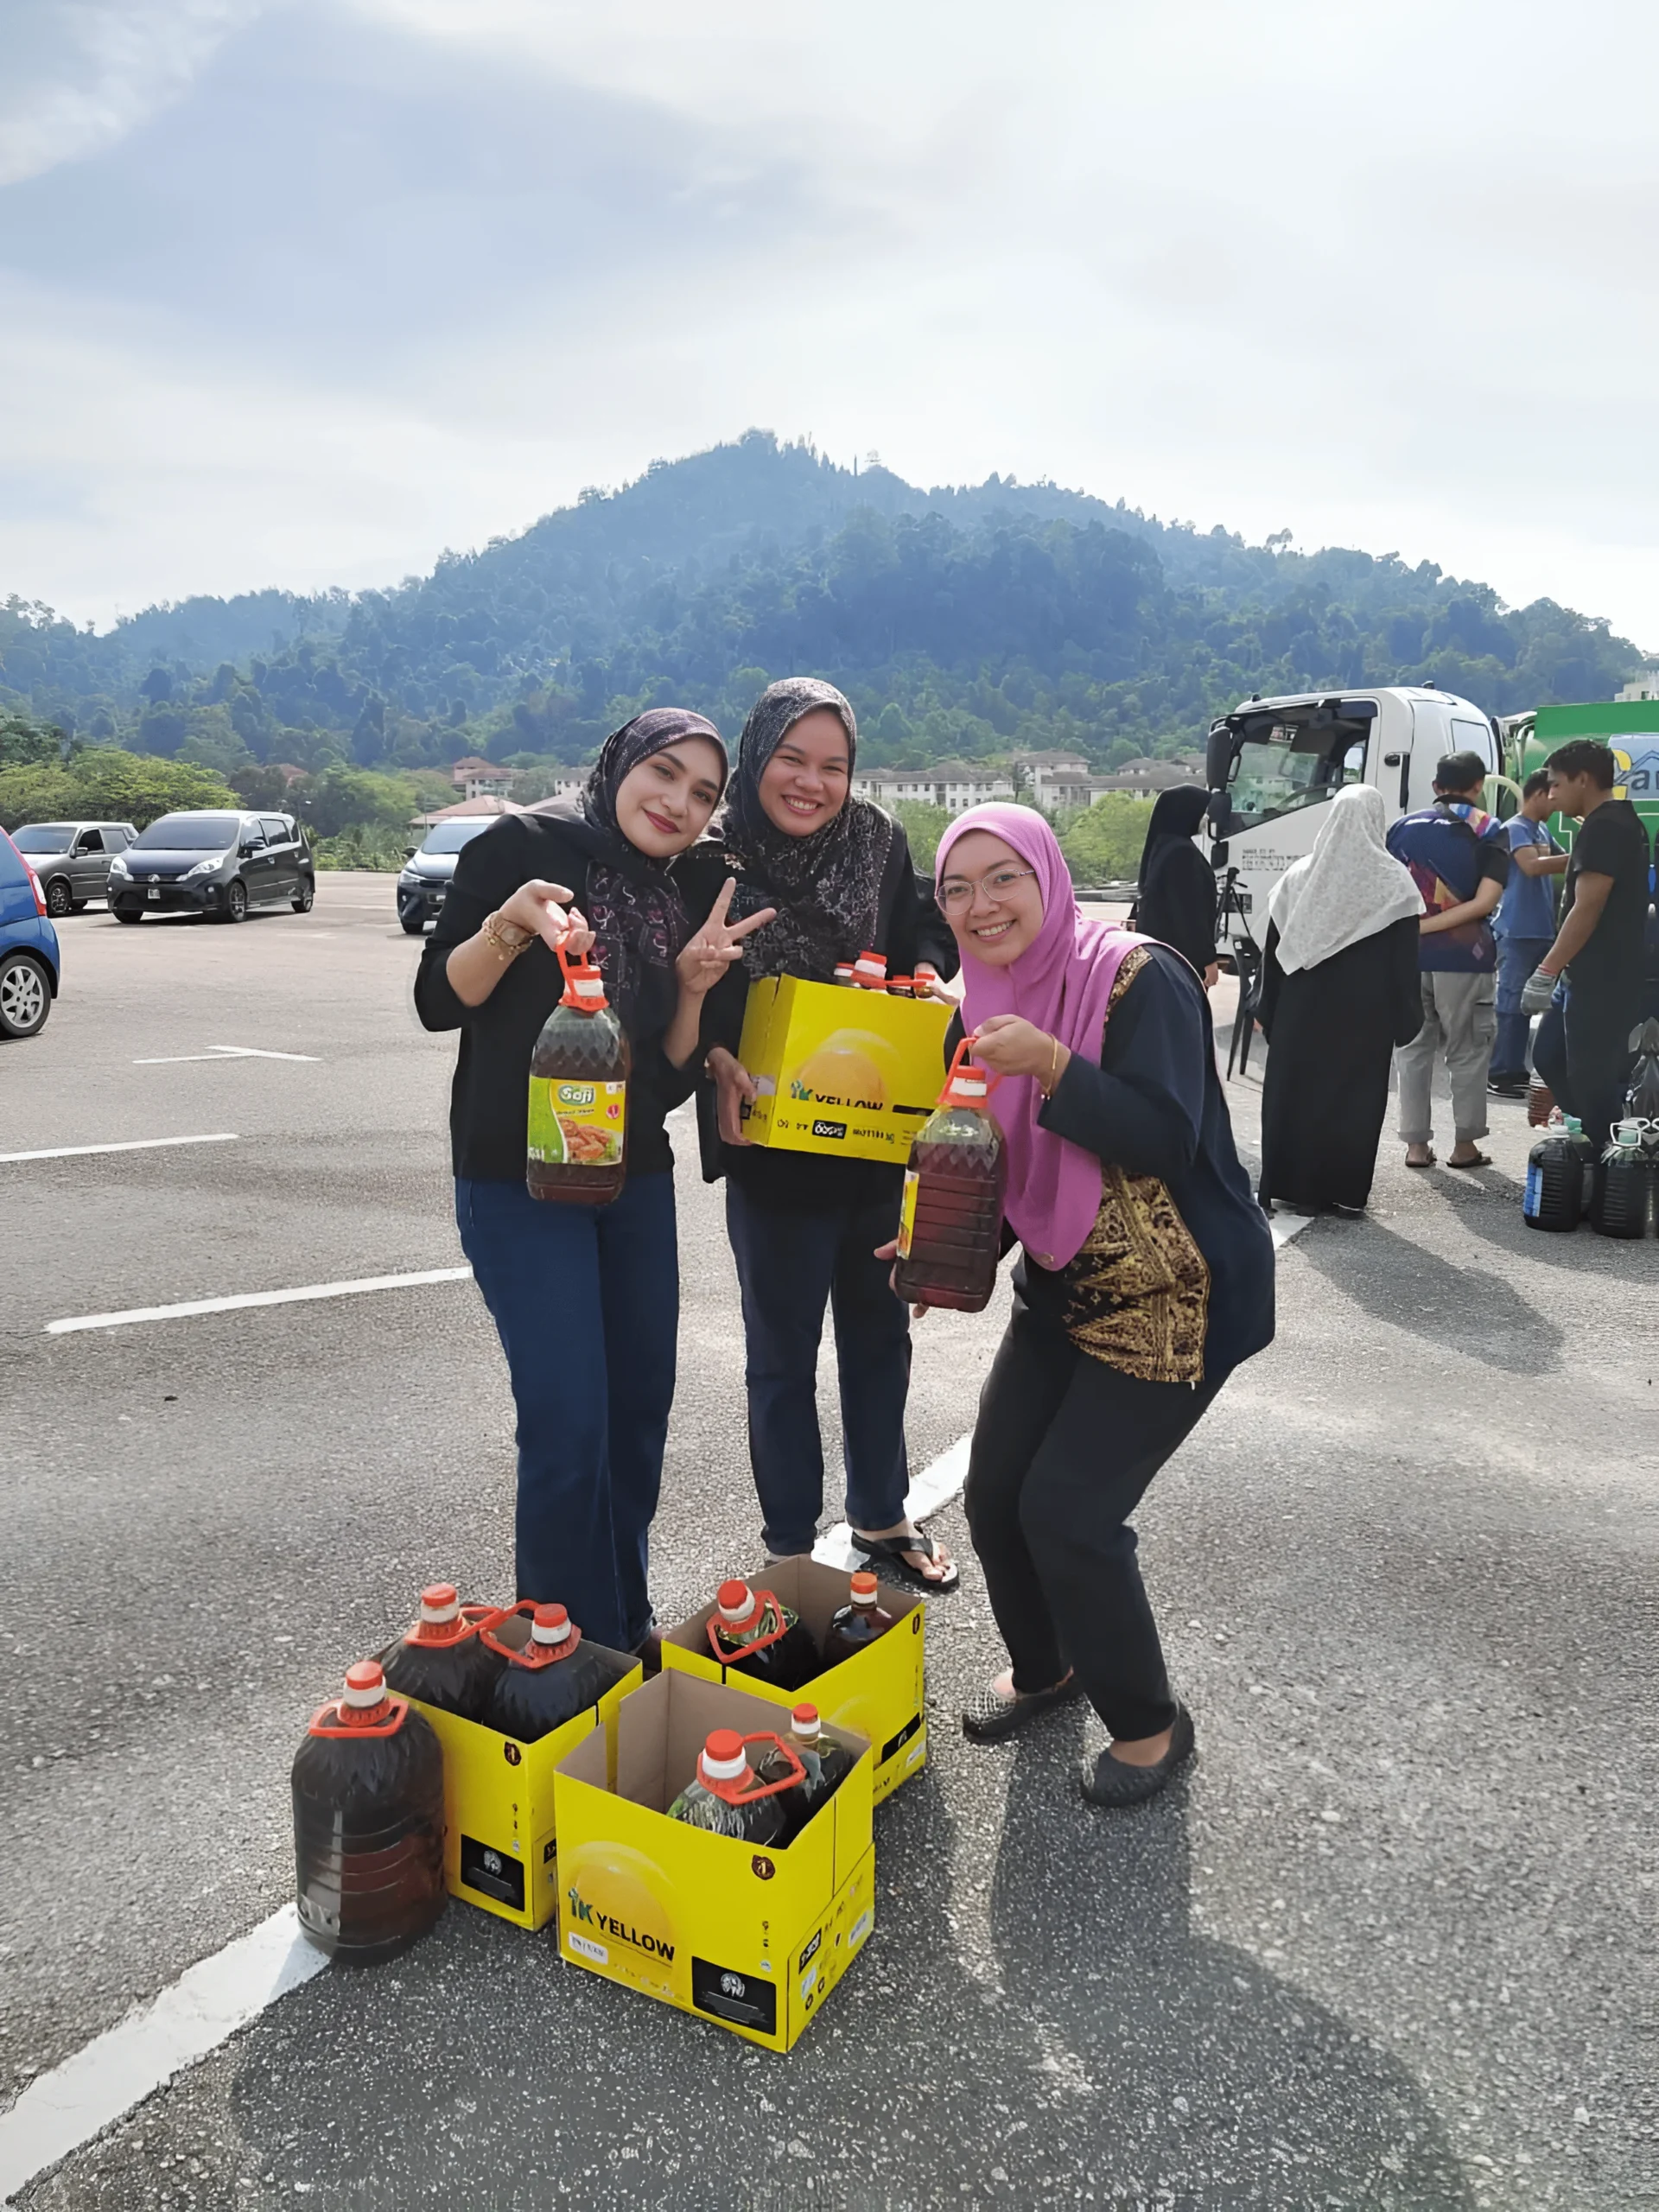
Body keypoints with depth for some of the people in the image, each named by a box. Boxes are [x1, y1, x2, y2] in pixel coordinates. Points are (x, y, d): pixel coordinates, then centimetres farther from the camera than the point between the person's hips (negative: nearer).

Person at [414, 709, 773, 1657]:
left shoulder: (675, 904, 10)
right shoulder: (525, 846, -7)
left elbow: (673, 1080, 8)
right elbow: (439, 1002, -11)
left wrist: (693, 987, -8)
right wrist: (510, 927, -27)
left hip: (636, 1181, 7)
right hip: (519, 1181, -6)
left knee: (641, 1410, 12)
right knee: (569, 1428, -9)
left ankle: (627, 1631, 30)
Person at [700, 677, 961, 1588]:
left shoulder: (877, 839, -2)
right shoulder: (715, 859, -12)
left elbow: (926, 930, 8)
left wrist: (921, 975, -12)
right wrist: (717, 1058, -27)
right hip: (772, 1142, -4)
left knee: (879, 1331, 19)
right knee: (783, 1352, 9)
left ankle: (881, 1519, 41)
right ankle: (791, 1547, 28)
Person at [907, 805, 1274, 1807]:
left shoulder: (1139, 977, -18)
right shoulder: (988, 1003, 4)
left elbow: (1164, 1141, -26)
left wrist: (1051, 1063, -35)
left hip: (1173, 1298, -7)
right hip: (1063, 1289, 7)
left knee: (1068, 1508, -8)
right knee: (995, 1490, 7)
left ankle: (1150, 1723, 18)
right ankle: (1043, 1666, 36)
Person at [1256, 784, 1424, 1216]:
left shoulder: (1298, 876, 3)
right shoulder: (1393, 881, -5)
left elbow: (1275, 949, 6)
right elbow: (1405, 958, -5)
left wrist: (1268, 1010, 11)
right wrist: (1406, 1017, 0)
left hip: (1302, 1008, 2)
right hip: (1365, 1012, -2)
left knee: (1294, 1091, 8)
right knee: (1354, 1096, 3)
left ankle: (1291, 1186, 11)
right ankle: (1343, 1191, 6)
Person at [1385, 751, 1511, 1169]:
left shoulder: (1403, 827, 9)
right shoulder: (1490, 832, 1)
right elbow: (1484, 901, -10)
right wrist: (1430, 924, -9)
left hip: (1407, 954, 2)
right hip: (1462, 956, -2)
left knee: (1412, 1049, 11)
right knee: (1467, 1052, 9)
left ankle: (1416, 1144, 12)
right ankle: (1465, 1145, 14)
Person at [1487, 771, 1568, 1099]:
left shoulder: (1542, 831, 16)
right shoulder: (1514, 829, -10)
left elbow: (1560, 859, 26)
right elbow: (1532, 866, -26)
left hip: (1541, 931, 9)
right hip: (1517, 933, -9)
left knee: (1527, 1003, 11)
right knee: (1511, 1004, -8)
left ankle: (1514, 1069, 17)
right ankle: (1499, 1074, -4)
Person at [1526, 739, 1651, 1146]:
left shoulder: (1604, 828, -16)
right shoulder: (1623, 823, 17)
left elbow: (1587, 909, -23)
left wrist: (1547, 971, -21)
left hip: (1601, 983, -11)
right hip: (1598, 977, 11)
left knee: (1591, 1081, -5)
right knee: (1550, 1057, 16)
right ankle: (1600, 1143, 21)